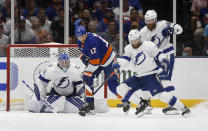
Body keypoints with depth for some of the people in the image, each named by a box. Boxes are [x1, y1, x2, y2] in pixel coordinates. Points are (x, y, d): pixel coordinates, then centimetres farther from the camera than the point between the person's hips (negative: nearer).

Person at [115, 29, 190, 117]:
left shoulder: (148, 45, -10)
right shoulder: (128, 49, 4)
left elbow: (158, 54, -6)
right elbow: (125, 59, -6)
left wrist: (164, 60, -26)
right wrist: (118, 64, -27)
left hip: (150, 75, -6)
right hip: (138, 77, 6)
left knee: (160, 93, -22)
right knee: (121, 89, -9)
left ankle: (183, 108, -12)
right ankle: (142, 104, -12)